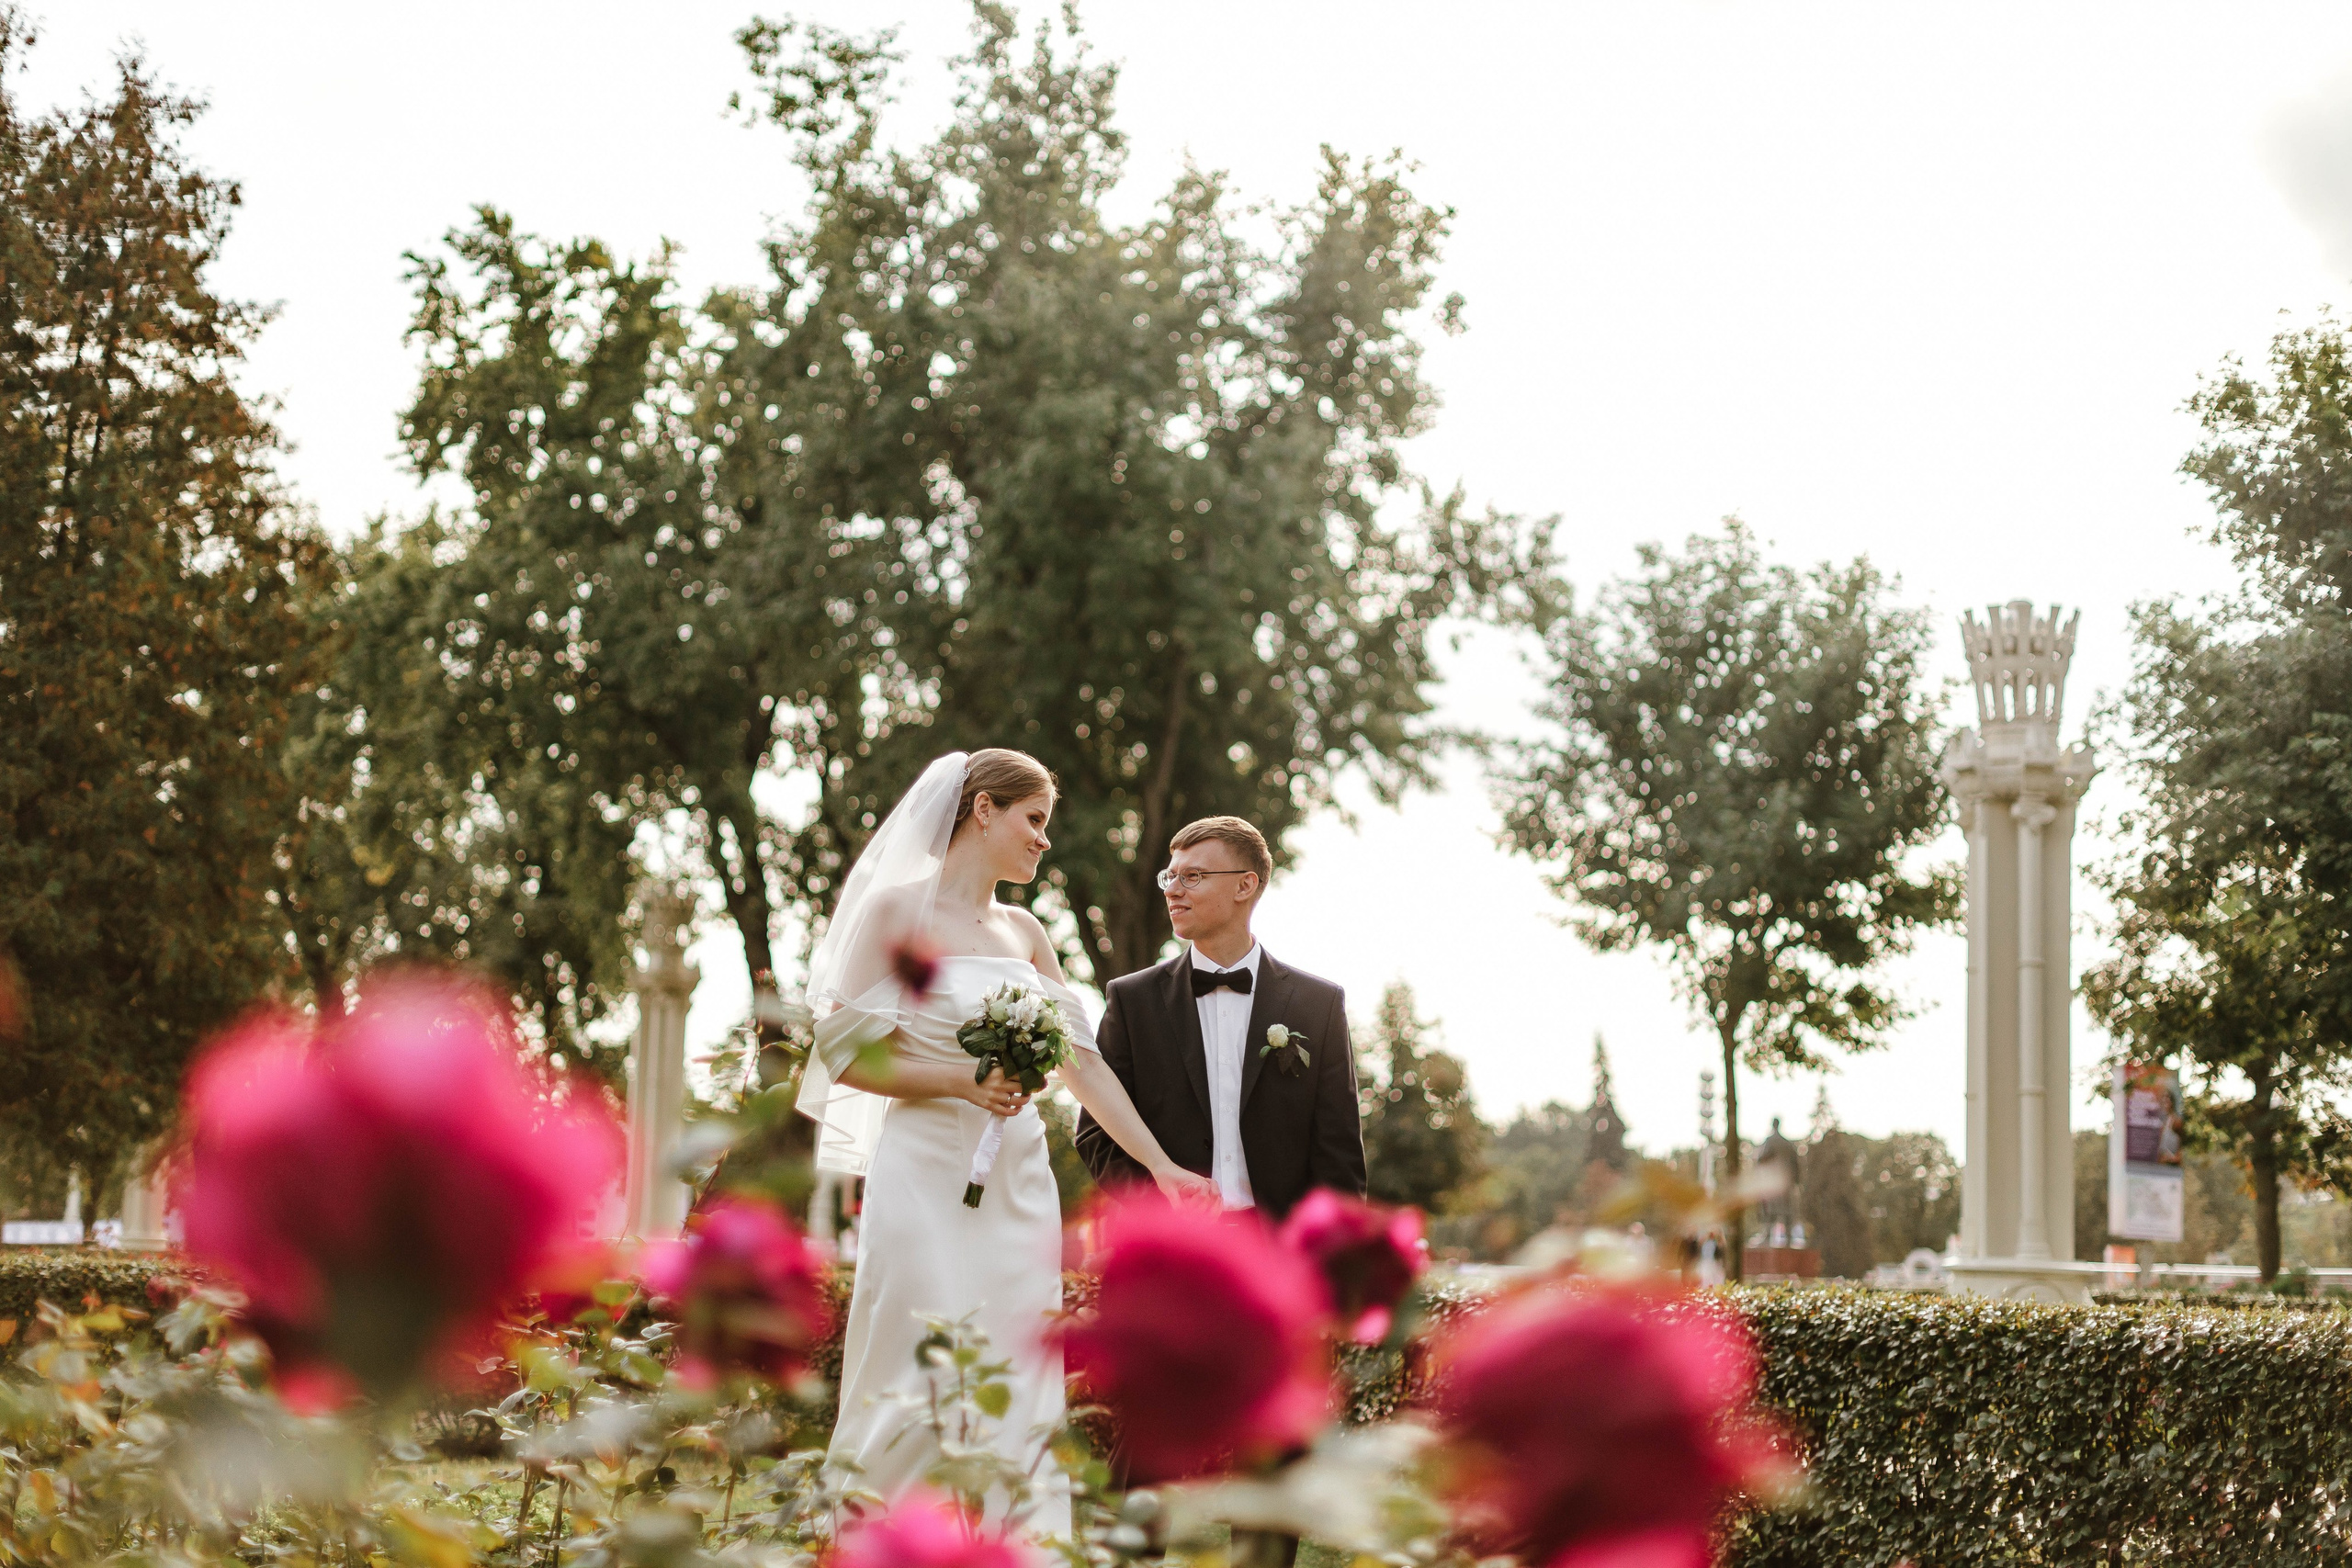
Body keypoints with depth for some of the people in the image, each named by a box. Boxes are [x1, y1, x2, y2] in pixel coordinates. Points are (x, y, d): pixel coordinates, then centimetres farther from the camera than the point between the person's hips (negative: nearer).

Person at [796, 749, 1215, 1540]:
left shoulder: (1025, 933, 15)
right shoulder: (898, 908, -3)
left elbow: (1082, 1060, 13)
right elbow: (847, 1055, -6)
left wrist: (1159, 1162, 6)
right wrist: (960, 1080, -17)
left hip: (1017, 1185, 6)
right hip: (926, 1178, -6)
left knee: (1020, 1405, 2)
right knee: (917, 1398, -6)